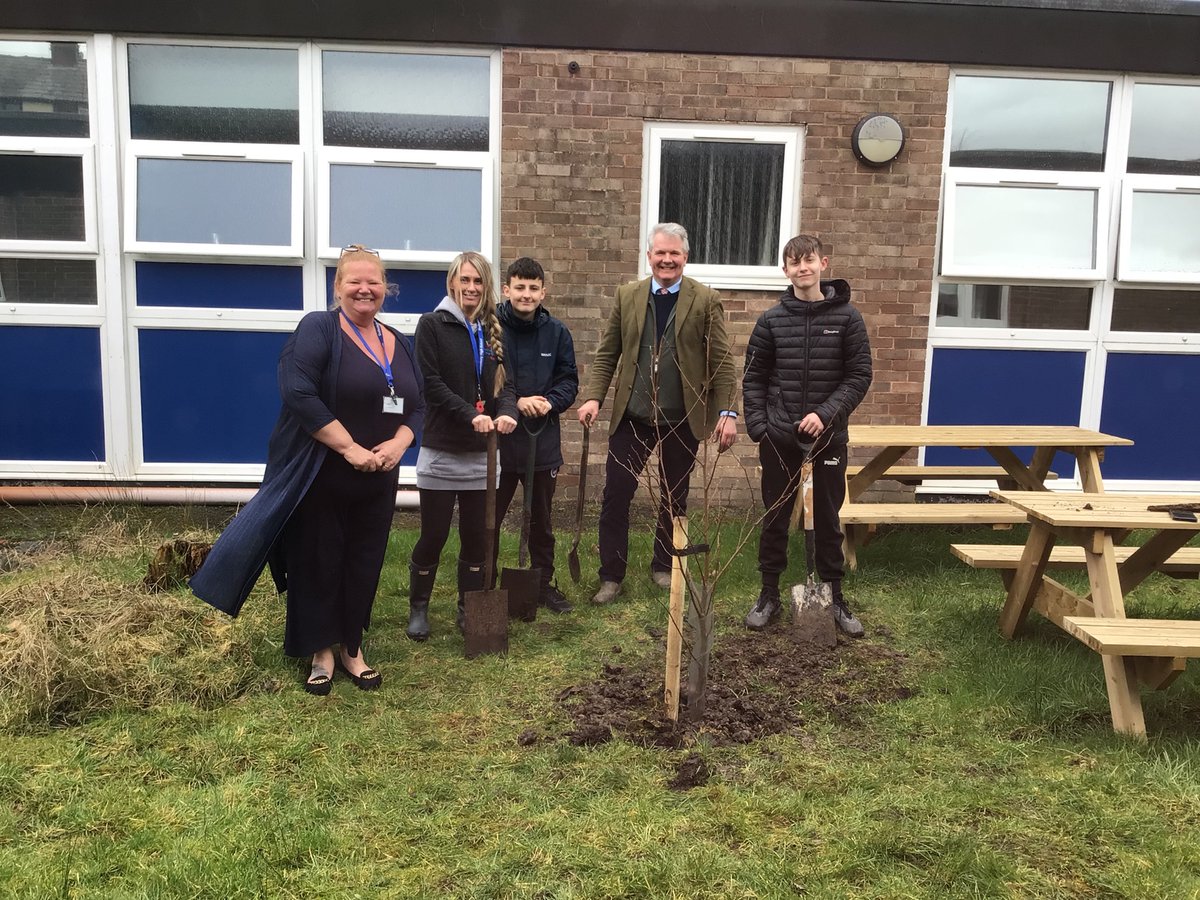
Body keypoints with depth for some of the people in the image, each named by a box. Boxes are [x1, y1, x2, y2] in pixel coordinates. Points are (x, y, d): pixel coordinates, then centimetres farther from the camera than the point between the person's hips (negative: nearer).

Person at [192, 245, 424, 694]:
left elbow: (417, 406, 11)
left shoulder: (398, 343, 11)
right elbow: (299, 394, -21)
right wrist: (350, 447, -22)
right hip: (319, 476, -5)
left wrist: (398, 442, -9)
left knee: (363, 564, 12)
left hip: (377, 481, 6)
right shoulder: (317, 329, -9)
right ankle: (322, 651, 22)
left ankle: (351, 648, 28)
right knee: (318, 563, 5)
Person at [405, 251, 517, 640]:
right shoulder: (432, 325, -3)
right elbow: (431, 383, -11)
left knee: (477, 535, 9)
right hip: (441, 450, -4)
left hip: (482, 452, 4)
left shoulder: (494, 330, 11)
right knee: (433, 535, 2)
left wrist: (506, 412, -16)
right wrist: (471, 414, -22)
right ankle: (418, 608, 20)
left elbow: (505, 382, 6)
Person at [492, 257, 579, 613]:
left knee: (541, 519, 17)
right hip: (498, 438, -3)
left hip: (543, 440, 4)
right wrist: (515, 403, -21)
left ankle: (545, 583, 31)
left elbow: (568, 380, 5)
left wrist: (549, 402, -13)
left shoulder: (556, 332, 2)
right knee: (489, 516, 9)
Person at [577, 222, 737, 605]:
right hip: (632, 415, 1)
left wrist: (727, 411, -12)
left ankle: (664, 567, 31)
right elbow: (606, 353, 5)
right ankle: (611, 575, 14)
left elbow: (721, 360, -4)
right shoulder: (627, 295, 4)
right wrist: (593, 397, -8)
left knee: (674, 498, 12)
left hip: (683, 419, -1)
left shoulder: (706, 300, -2)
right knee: (615, 495, 1)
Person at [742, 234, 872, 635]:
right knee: (775, 517, 9)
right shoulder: (771, 320, 2)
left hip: (828, 434, -1)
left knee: (828, 519, 9)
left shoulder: (847, 318, -1)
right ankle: (769, 594, 21)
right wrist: (757, 426, -5)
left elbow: (859, 376, -3)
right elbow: (754, 377, 4)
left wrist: (826, 413, -15)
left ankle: (834, 597, 21)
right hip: (779, 436, 1)